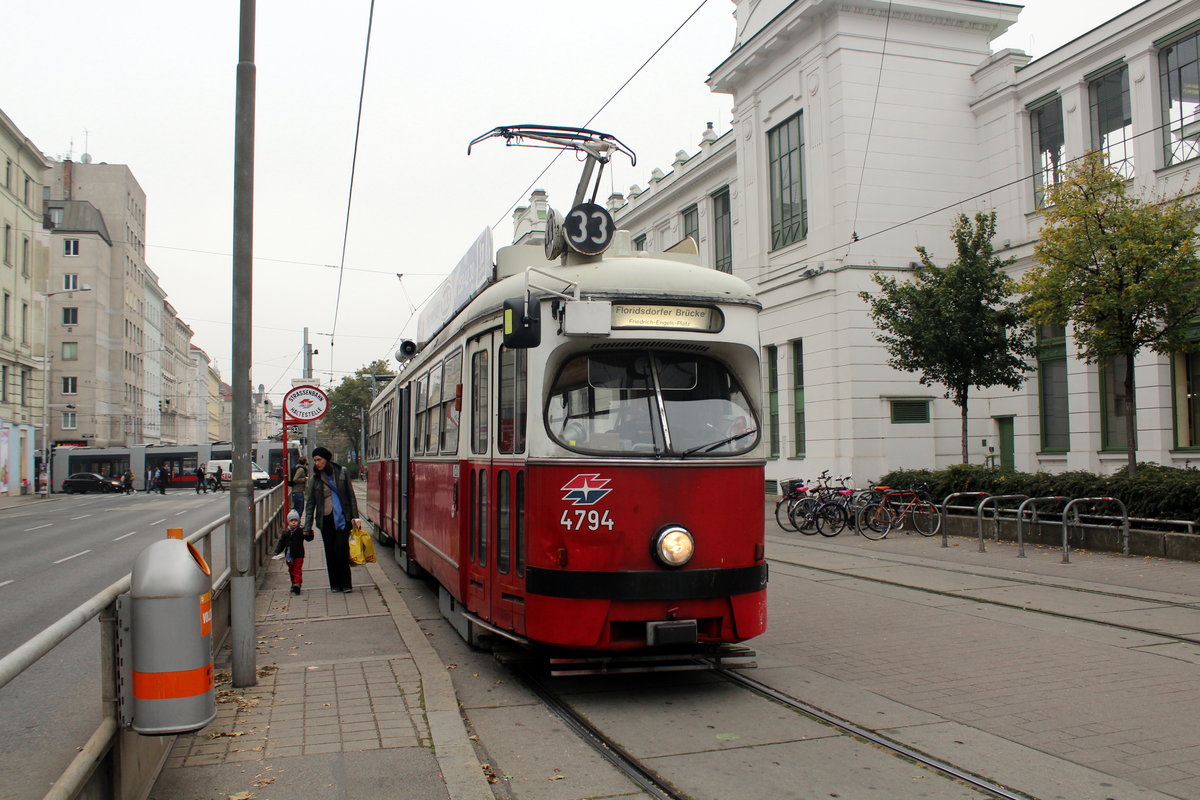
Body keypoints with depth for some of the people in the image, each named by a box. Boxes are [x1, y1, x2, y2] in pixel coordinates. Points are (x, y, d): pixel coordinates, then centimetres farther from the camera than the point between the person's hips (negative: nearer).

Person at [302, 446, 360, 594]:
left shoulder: (341, 473, 1)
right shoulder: (314, 479, 4)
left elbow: (350, 495, 5)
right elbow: (310, 503, 5)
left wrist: (354, 517, 0)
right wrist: (307, 526, 1)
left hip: (343, 517, -2)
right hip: (326, 519, 2)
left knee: (341, 549, -9)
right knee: (330, 552, 6)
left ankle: (345, 584, 1)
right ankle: (334, 584, 16)